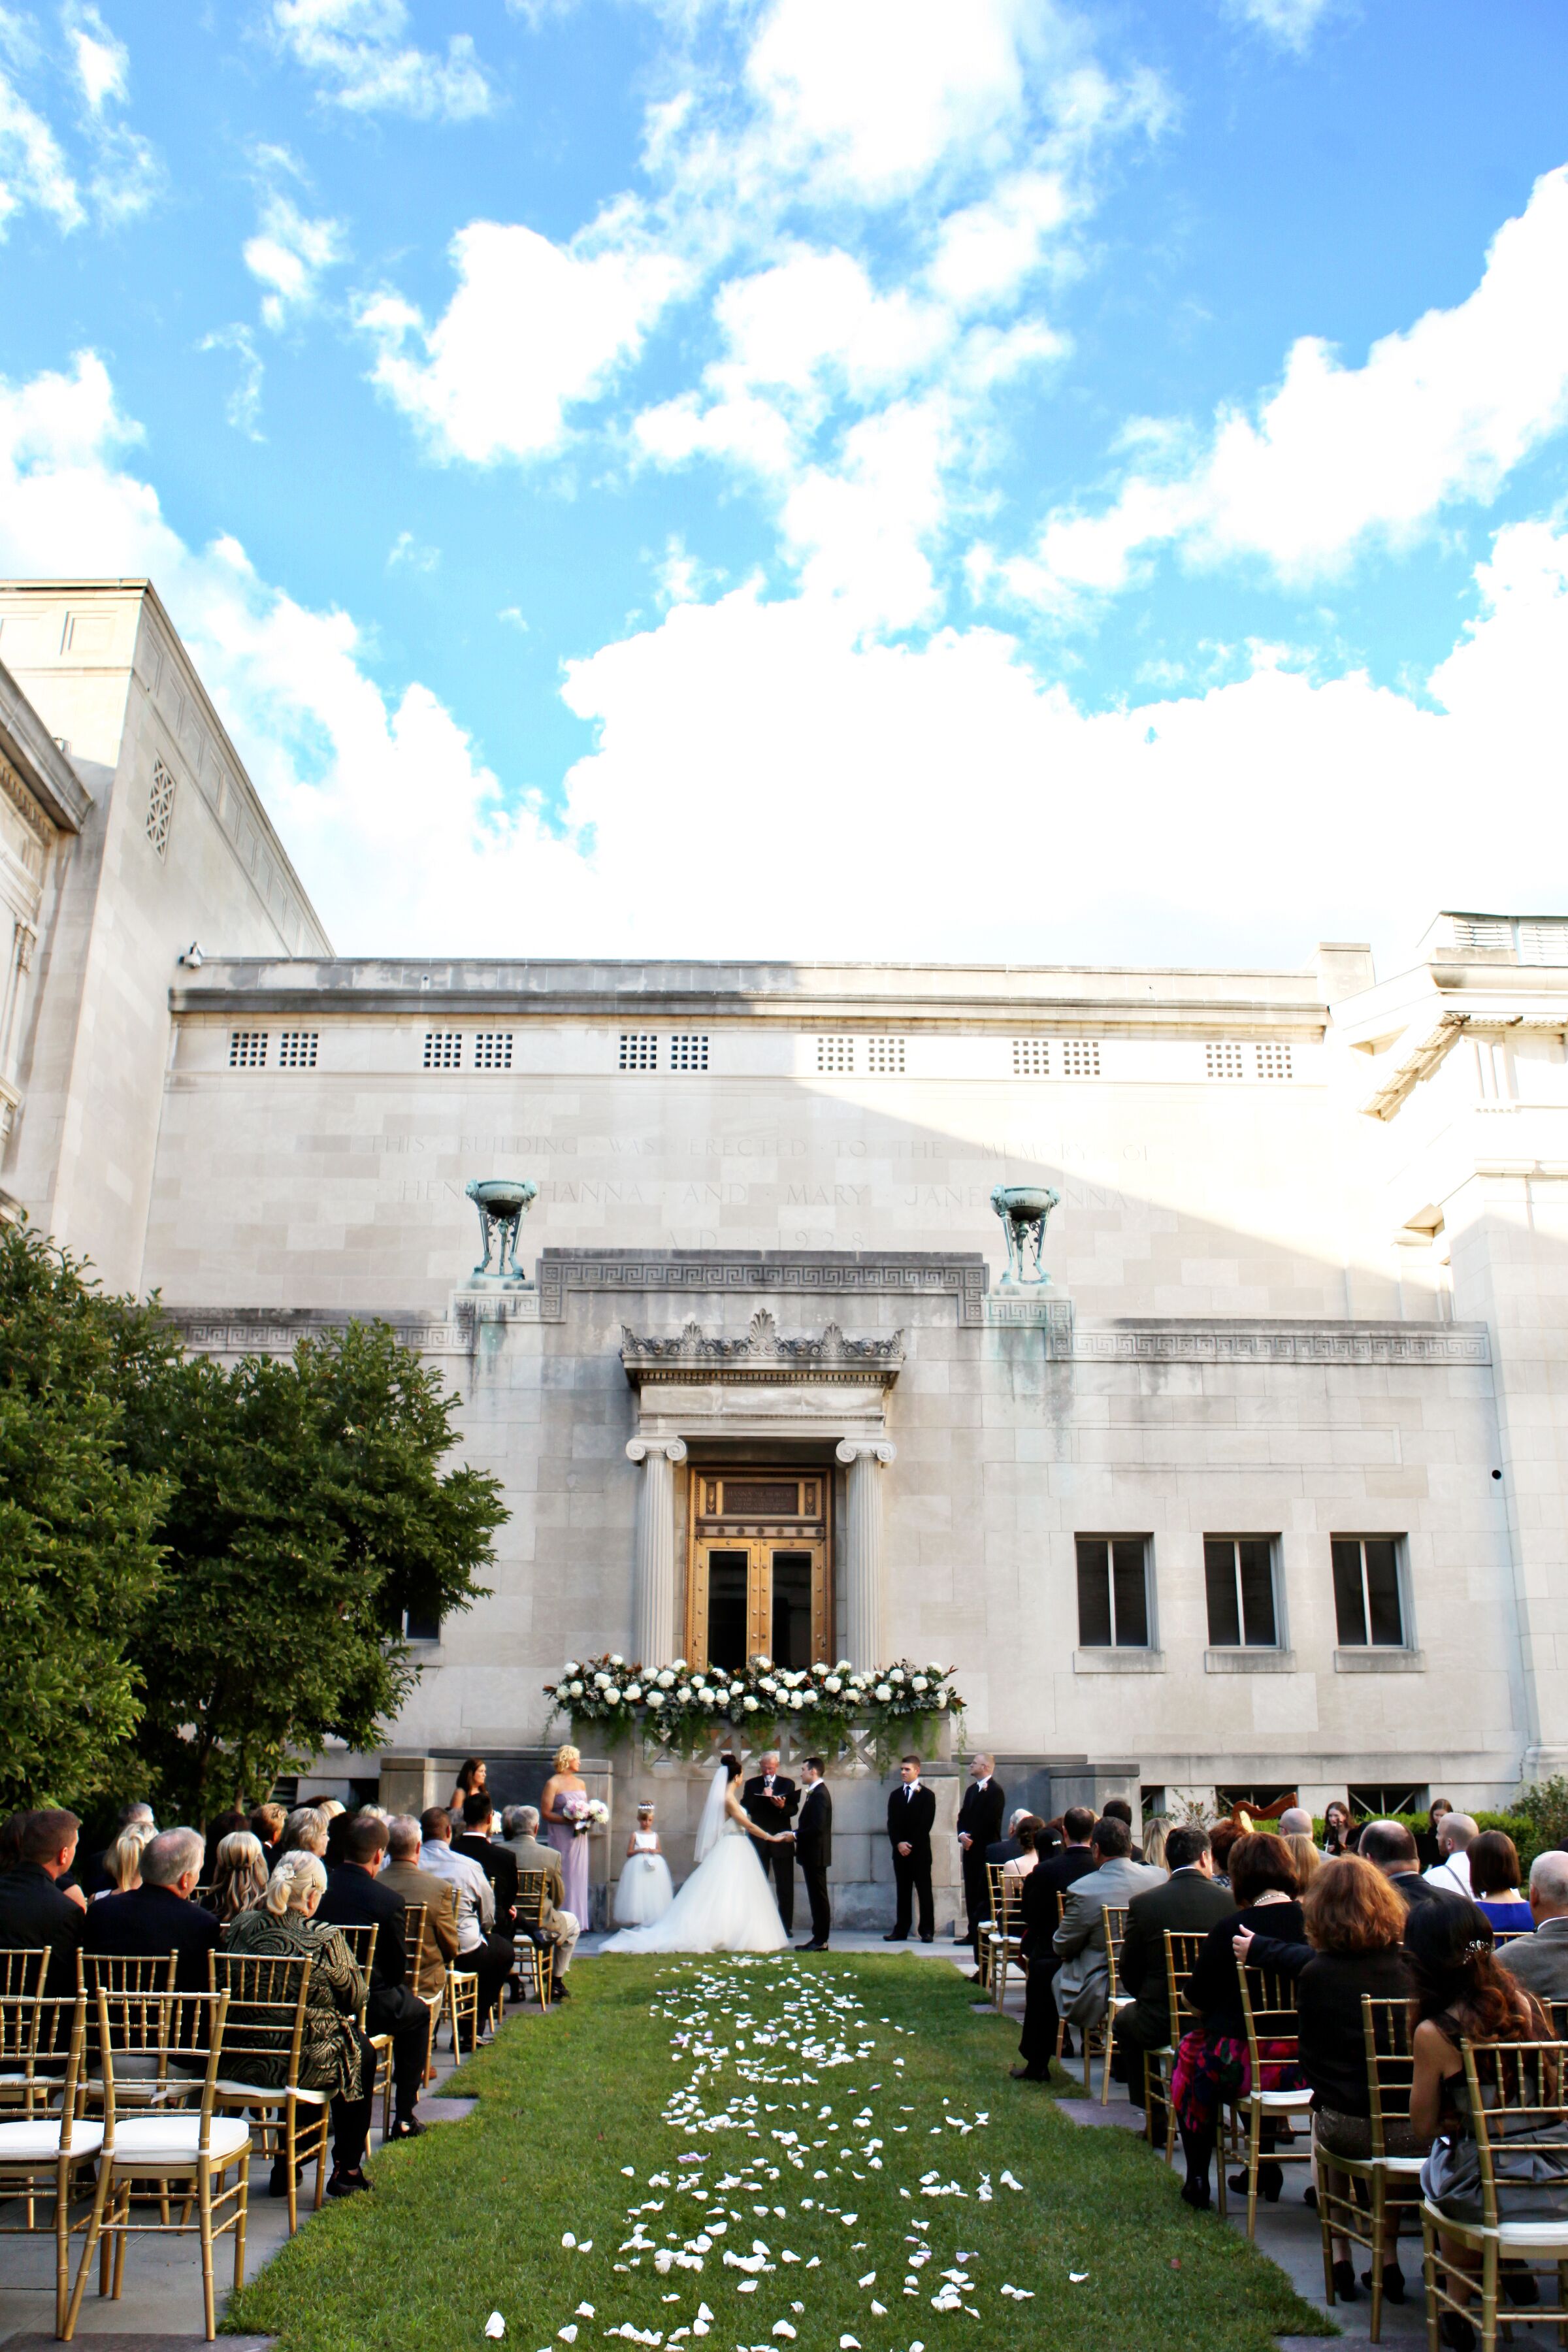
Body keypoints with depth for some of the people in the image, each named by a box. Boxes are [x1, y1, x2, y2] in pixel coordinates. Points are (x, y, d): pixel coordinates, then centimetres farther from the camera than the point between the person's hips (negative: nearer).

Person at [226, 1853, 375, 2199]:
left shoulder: (242, 1926, -5)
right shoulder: (325, 1940, -18)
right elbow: (356, 1998, -4)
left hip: (239, 2061, 6)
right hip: (301, 2065, -6)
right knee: (362, 2052, 24)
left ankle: (287, 2168, 37)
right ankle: (347, 2171, 31)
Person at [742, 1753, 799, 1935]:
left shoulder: (788, 1784, 7)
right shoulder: (752, 1784, 8)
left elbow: (794, 1809, -2)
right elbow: (745, 1808, -3)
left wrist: (783, 1807, -23)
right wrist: (763, 1797, -17)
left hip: (781, 1840, -1)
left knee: (785, 1886, 0)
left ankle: (786, 1926, 6)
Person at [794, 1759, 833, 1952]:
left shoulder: (819, 1795, -18)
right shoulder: (816, 1792, 14)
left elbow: (817, 1827, -25)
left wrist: (795, 1835, -17)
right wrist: (796, 1834, 8)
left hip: (815, 1854, -10)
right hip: (813, 1854, 10)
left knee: (819, 1898, -4)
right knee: (817, 1898, 13)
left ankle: (821, 1941, 0)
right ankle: (819, 1939, 18)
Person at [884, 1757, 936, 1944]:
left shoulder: (927, 1795, 1)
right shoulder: (895, 1795, 14)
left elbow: (925, 1824, -7)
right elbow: (891, 1823, 7)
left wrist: (910, 1844, -13)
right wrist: (898, 1844, -8)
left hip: (920, 1851, -4)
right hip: (900, 1851, 4)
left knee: (924, 1892, -2)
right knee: (903, 1892, 5)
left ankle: (927, 1931, 0)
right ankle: (901, 1930, 7)